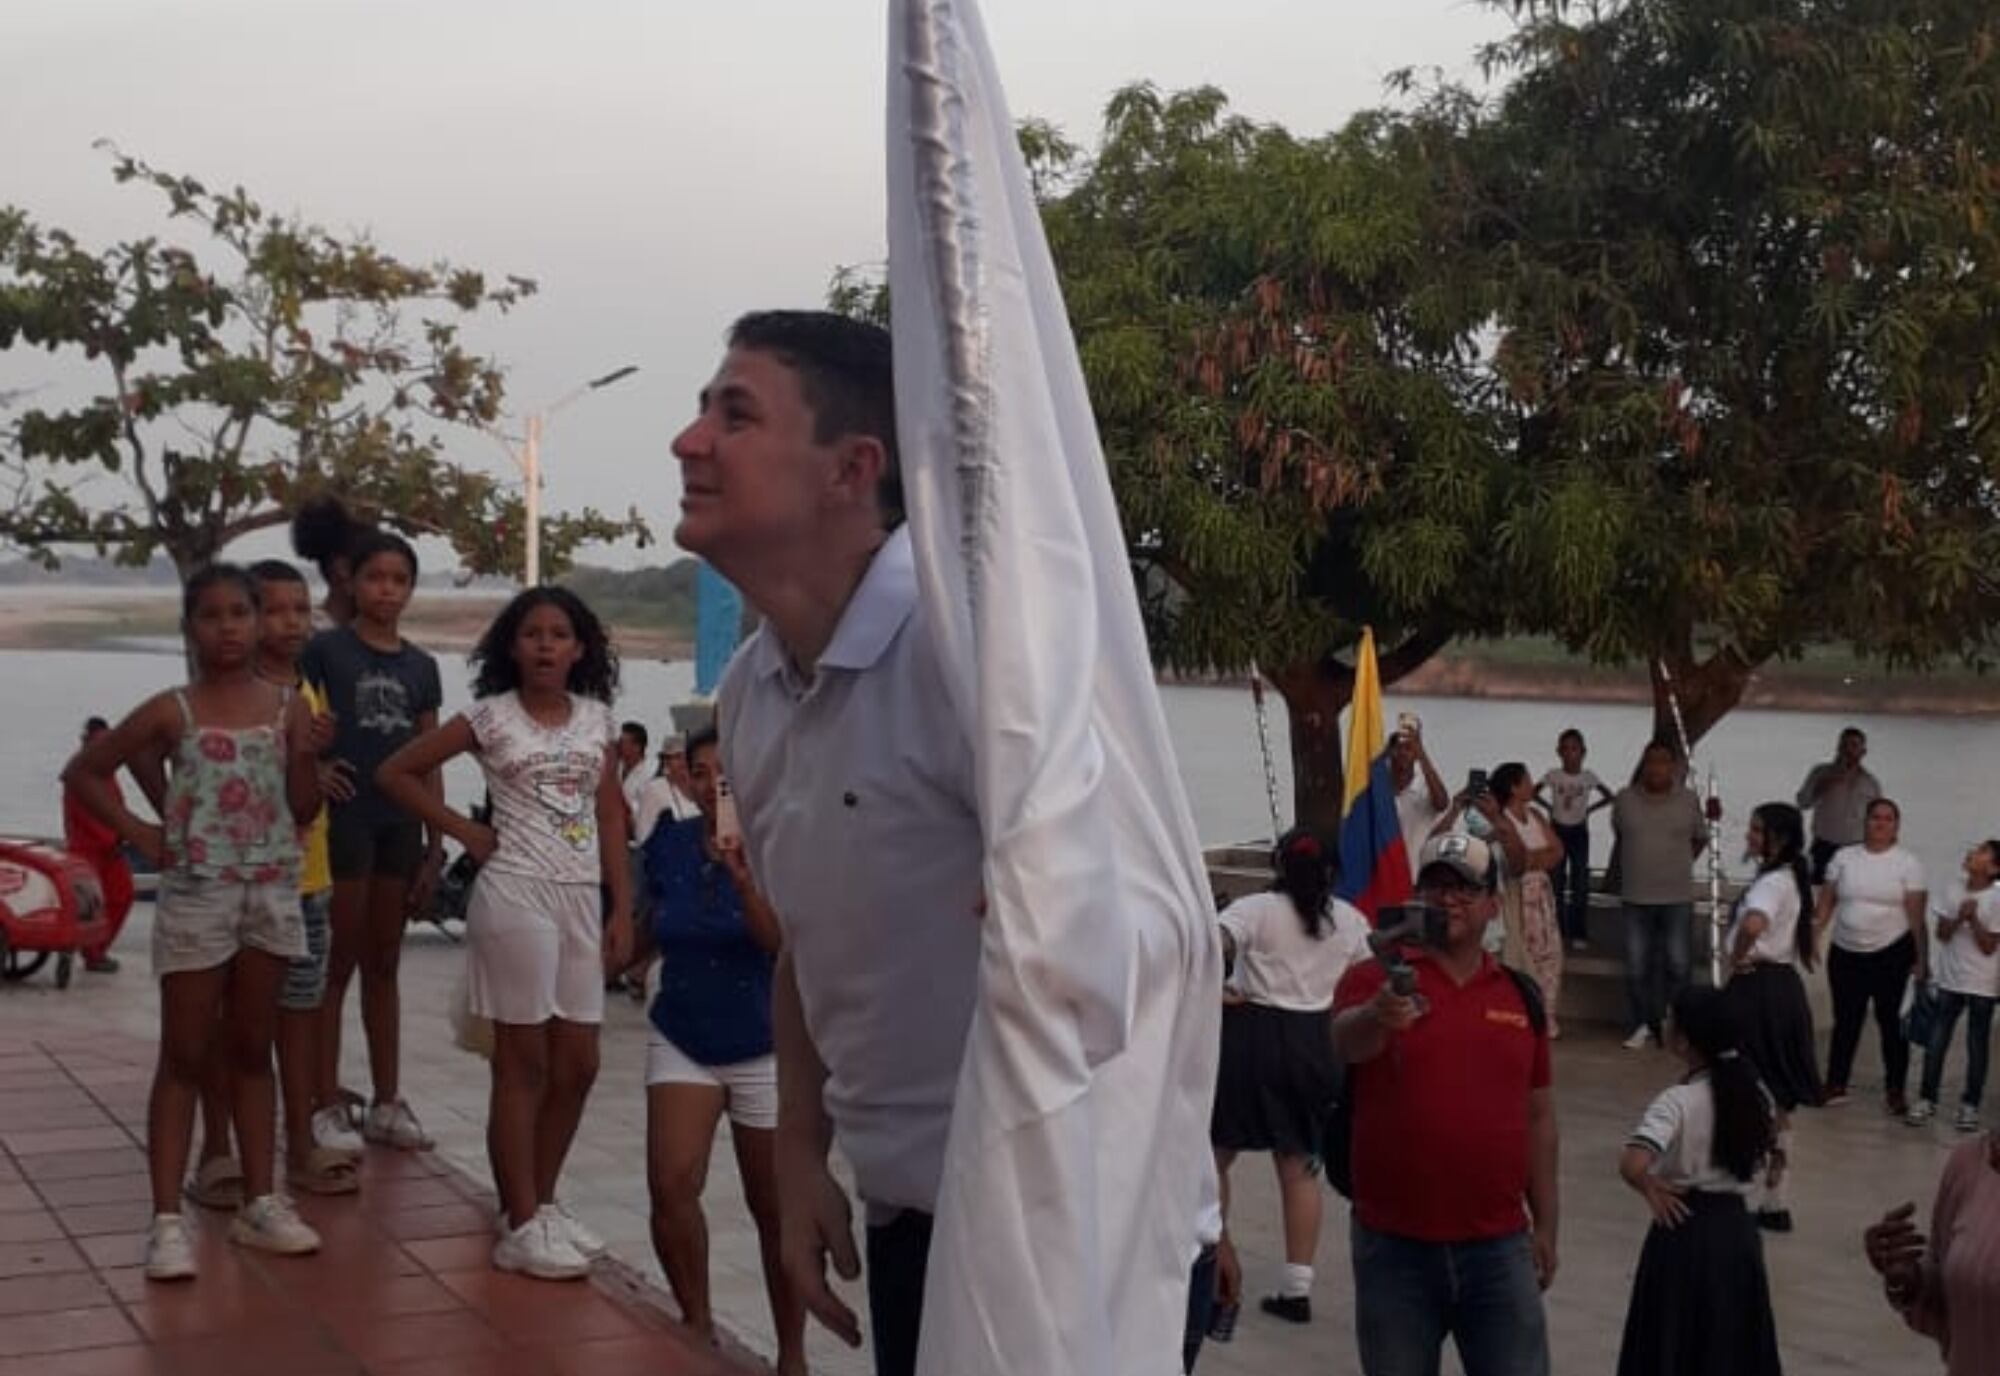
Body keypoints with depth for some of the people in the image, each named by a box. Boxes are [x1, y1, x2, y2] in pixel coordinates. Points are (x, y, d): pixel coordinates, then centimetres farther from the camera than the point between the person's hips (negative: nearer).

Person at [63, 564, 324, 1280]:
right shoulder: (172, 712, -5)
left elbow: (303, 810, 4)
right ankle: (168, 1218, 1)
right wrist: (138, 833, -5)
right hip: (196, 893, -3)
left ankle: (260, 1203, 19)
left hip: (273, 893, 3)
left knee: (253, 1052, 12)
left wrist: (306, 754, -13)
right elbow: (82, 770, 1)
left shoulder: (289, 706, 2)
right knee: (184, 1058, 1)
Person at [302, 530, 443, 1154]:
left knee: (384, 965, 12)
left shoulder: (421, 667, 10)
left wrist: (435, 845, 8)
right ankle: (327, 1107, 6)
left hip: (400, 823, 5)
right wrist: (312, 771, -20)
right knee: (337, 965, 0)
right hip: (345, 816, -5)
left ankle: (387, 1103, 18)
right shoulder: (325, 650, -3)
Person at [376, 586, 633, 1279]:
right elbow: (394, 772, -2)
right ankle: (521, 1226, 5)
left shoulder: (597, 718, 8)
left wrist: (623, 908, 5)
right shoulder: (491, 717, -4)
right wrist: (465, 831, -5)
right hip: (516, 895, -5)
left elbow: (610, 818, 10)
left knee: (577, 1065, 8)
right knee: (524, 1064, -1)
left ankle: (542, 1201, 24)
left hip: (581, 897, 5)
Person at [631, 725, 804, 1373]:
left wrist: (742, 878, -38)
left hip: (764, 1047, -3)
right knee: (671, 1185, -13)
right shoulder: (667, 845, -2)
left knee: (776, 1211, 5)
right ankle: (697, 1324, 9)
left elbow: (784, 943, -26)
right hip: (682, 1039, 3)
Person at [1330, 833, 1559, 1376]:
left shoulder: (1521, 995, 8)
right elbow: (1345, 1042, -26)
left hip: (1499, 1248, 2)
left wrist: (1546, 1225, 12)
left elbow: (1538, 1115, 14)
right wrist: (1377, 1018, -49)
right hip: (1395, 1248, -2)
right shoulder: (1375, 980, -4)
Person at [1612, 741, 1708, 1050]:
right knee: (1637, 967, 4)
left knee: (1677, 966, 2)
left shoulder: (1689, 799, -2)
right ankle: (1642, 1025, 16)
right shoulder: (1624, 799, -2)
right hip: (1636, 898, 1)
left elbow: (1700, 839, 13)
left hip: (1678, 898, -1)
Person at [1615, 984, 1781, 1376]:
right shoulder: (1752, 1091, 0)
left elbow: (1632, 1165, -33)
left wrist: (1651, 1189, -14)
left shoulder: (1677, 1101, -19)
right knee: (1737, 1341, 16)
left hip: (1685, 1230, -6)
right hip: (1736, 1227, 6)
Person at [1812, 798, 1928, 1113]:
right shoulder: (1844, 857, 3)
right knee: (1846, 1021, 9)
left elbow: (1916, 916, -4)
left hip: (1890, 955, -2)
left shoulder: (1908, 864, -3)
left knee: (1890, 1021, 4)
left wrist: (1922, 959, -6)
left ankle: (1895, 1090, 14)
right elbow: (1826, 904, 3)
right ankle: (1836, 1085, 19)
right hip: (1845, 954, 2)